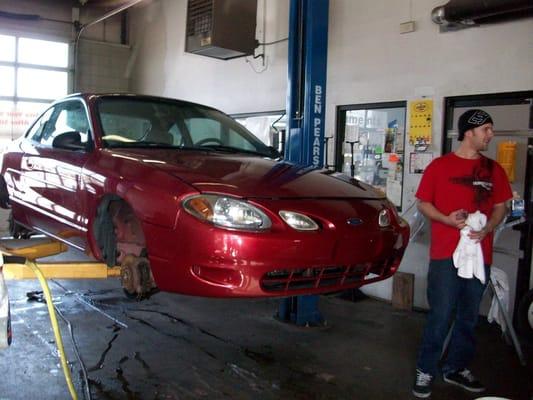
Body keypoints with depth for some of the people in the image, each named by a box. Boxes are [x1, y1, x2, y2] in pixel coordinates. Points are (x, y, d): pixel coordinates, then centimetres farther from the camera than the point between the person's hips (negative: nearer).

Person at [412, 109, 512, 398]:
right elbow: (423, 204, 2)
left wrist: (487, 228, -6)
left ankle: (456, 368, 28)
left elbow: (500, 207, 13)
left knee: (469, 317, 12)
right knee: (440, 317, -3)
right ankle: (425, 371, 11)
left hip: (480, 254, 4)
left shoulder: (494, 170, 10)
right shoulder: (439, 166, -1)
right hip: (445, 254, -4)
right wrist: (447, 219, -16)